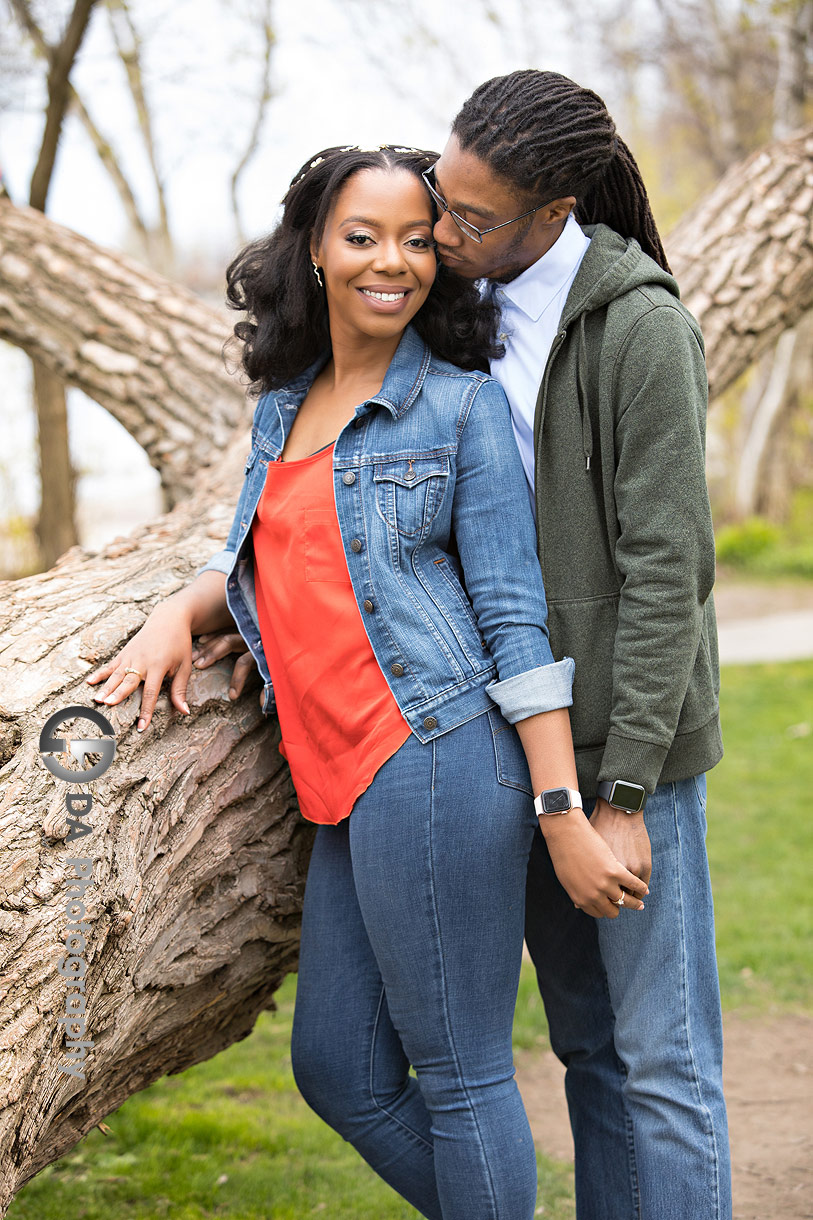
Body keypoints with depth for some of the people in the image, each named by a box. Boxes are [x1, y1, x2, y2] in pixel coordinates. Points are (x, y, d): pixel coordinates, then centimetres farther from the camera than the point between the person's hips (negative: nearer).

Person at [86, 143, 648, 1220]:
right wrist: (180, 612, 4)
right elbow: (262, 565, 27)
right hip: (347, 783, 8)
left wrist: (563, 810, -12)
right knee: (338, 1070, 14)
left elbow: (517, 618, -6)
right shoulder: (282, 407, 16)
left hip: (436, 759, -7)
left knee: (458, 1073, 0)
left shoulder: (462, 403, -2)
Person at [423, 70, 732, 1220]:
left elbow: (666, 568, -17)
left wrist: (625, 792, -19)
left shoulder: (641, 327, -14)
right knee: (587, 1040, 15)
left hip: (627, 739, -7)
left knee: (661, 1053, -1)